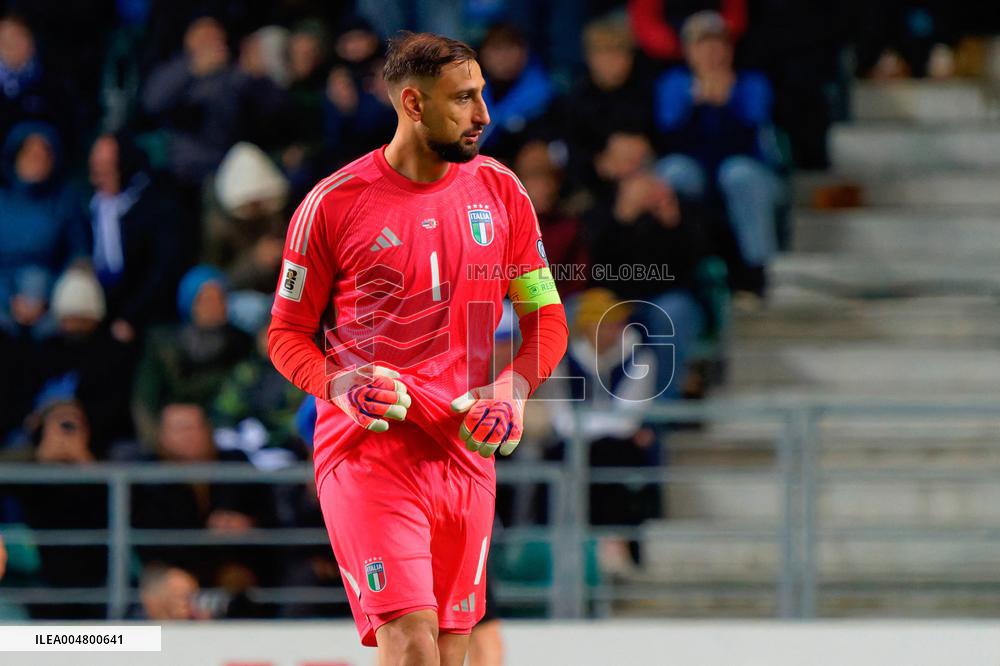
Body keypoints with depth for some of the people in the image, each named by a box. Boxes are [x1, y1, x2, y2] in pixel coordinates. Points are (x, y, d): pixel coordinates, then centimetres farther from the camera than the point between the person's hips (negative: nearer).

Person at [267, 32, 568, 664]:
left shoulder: (500, 190, 7)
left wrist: (512, 391, -5)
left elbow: (546, 317, 14)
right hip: (367, 452, -4)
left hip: (467, 454, 5)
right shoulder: (334, 203, -4)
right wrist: (341, 386, -16)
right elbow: (288, 334, 4)